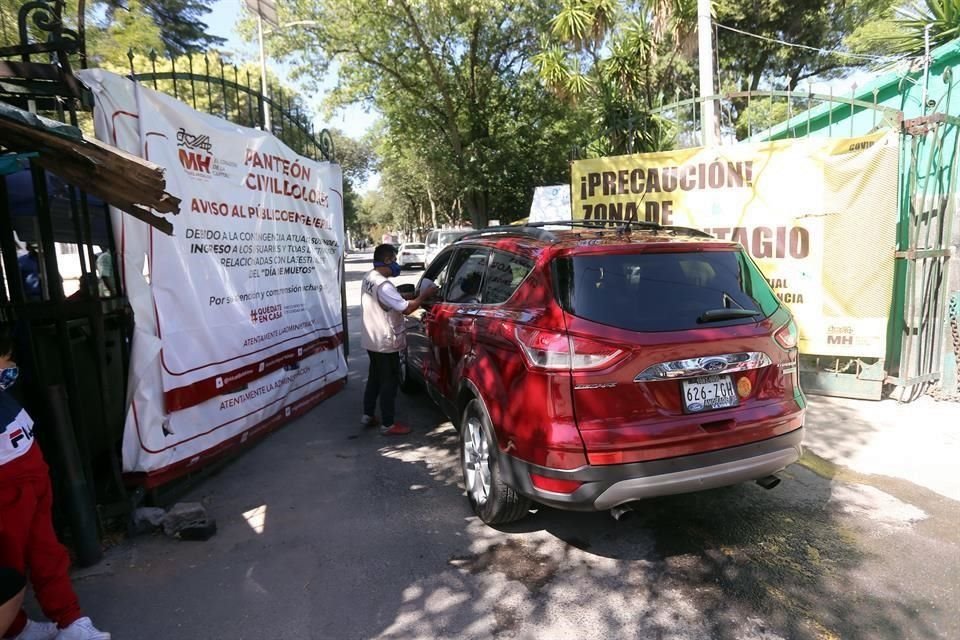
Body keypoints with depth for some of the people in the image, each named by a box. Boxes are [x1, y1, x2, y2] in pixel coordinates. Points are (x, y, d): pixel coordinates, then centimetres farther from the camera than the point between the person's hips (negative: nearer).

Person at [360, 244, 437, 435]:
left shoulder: (368, 279, 7)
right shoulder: (383, 285, -24)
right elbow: (406, 309, -25)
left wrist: (404, 297, 4)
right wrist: (423, 296, -13)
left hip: (372, 339, 10)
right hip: (385, 342, -10)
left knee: (375, 378, 20)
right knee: (389, 382, -1)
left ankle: (368, 415, 30)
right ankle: (388, 425, 7)